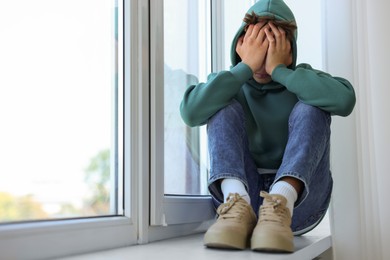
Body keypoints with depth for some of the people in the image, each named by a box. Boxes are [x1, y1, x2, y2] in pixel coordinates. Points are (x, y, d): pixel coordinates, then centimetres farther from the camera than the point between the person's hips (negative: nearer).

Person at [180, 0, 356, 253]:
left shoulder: (302, 79, 5)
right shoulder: (229, 83, 6)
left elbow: (344, 100, -20)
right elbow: (191, 112, -18)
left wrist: (278, 70, -19)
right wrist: (246, 67, -17)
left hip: (299, 199, 0)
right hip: (243, 191, 1)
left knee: (309, 109, -19)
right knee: (225, 108, -15)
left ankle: (280, 205, -40)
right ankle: (238, 204, -38)